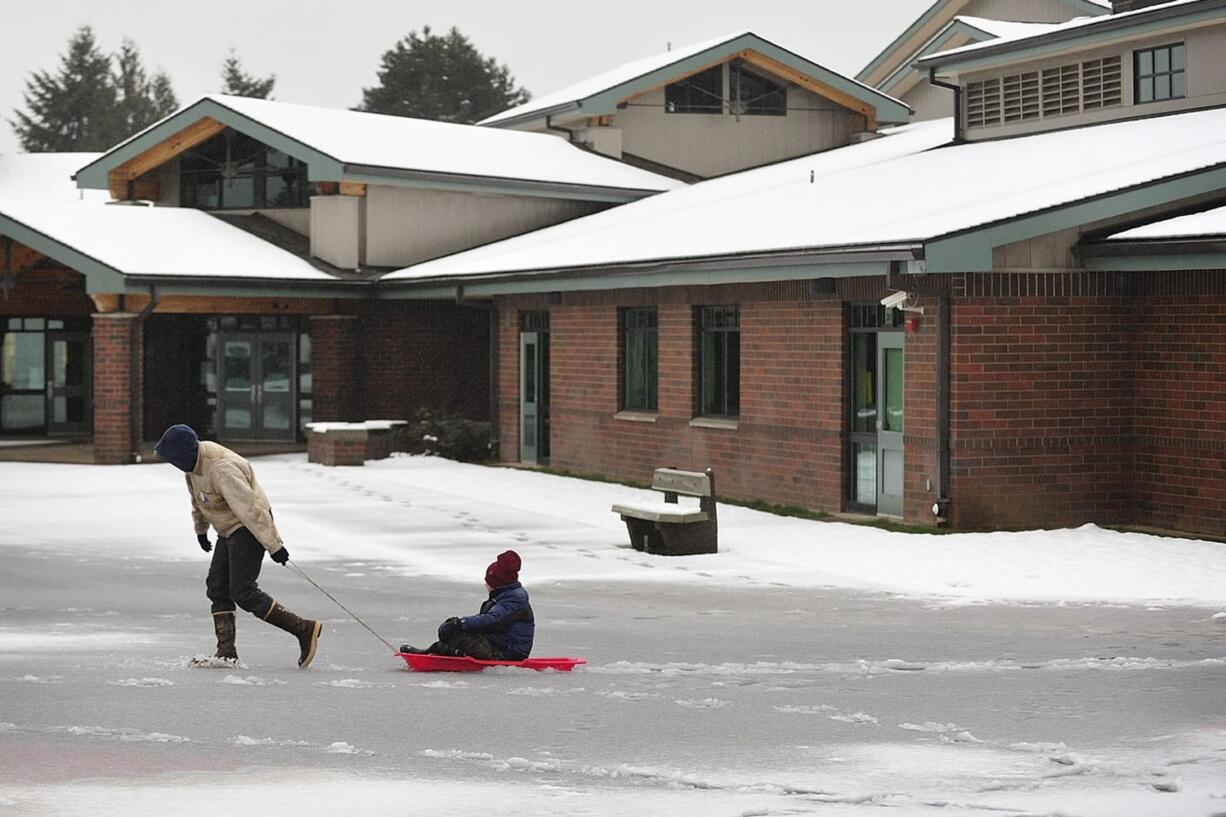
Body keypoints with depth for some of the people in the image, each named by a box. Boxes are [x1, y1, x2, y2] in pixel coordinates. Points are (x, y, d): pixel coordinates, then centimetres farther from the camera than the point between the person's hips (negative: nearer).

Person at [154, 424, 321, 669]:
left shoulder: (222, 469, -30)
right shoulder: (195, 461, 1)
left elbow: (250, 507, -30)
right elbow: (198, 499, 20)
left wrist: (273, 545, -28)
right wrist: (201, 529, 32)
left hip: (249, 529, -10)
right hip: (229, 530, 10)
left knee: (242, 592, -14)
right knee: (217, 587, 6)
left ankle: (304, 630, -11)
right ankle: (226, 652, 8)